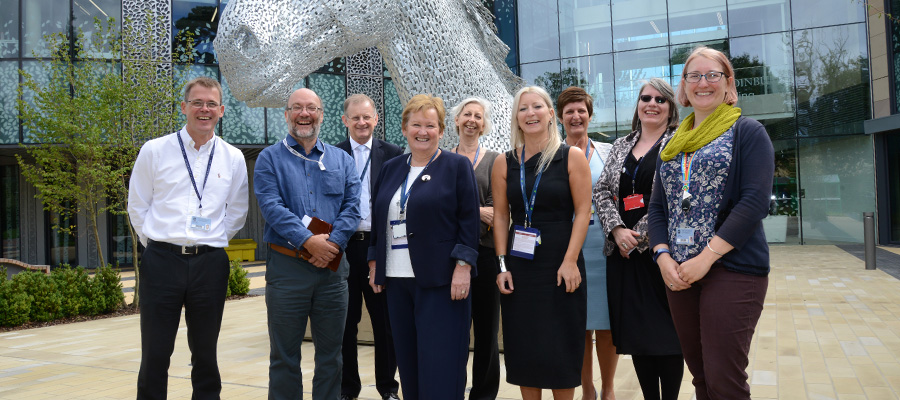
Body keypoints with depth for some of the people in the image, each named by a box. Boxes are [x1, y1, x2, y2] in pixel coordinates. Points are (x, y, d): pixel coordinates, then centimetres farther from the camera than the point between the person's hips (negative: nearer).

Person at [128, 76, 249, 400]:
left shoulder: (233, 159, 6)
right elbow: (137, 206, 8)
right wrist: (158, 244, 5)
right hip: (162, 261, -1)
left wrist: (212, 242, 8)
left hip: (210, 263, 1)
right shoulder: (154, 151, 2)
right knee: (155, 354, 5)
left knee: (205, 352, 12)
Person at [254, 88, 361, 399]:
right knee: (284, 356, 7)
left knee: (330, 354, 11)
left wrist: (332, 243, -15)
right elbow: (271, 206, -10)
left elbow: (352, 206, 1)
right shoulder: (269, 158, 4)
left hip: (332, 267, 3)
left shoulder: (342, 160, 11)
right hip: (287, 266, -2)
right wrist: (308, 241, -21)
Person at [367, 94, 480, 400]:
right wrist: (375, 263, 12)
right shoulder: (390, 169, 13)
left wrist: (463, 266, -14)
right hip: (397, 280, 5)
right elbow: (378, 221, 17)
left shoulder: (457, 166, -2)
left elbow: (469, 222, -6)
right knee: (407, 361, 12)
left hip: (440, 280, -5)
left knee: (440, 366, -2)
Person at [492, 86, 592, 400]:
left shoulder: (572, 157, -1)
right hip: (519, 265, 3)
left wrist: (570, 261, -13)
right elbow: (500, 216, 5)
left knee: (561, 345, 4)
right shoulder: (505, 163, 6)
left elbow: (583, 212, -5)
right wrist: (502, 265, -2)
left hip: (559, 264, -2)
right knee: (523, 345, 8)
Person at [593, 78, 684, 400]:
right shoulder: (621, 146, 15)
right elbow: (601, 191, 9)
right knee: (635, 330, 7)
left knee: (666, 331, 0)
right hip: (623, 251, 5)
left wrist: (639, 235, -12)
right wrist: (617, 230, -7)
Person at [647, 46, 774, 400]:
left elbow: (755, 202, -11)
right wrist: (663, 257, -3)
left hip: (733, 269, -5)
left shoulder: (747, 132, 0)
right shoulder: (673, 144, 16)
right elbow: (657, 207, 14)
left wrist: (706, 257, -16)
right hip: (678, 273, 5)